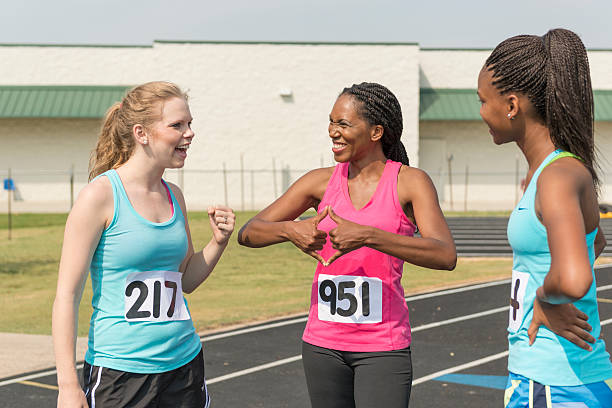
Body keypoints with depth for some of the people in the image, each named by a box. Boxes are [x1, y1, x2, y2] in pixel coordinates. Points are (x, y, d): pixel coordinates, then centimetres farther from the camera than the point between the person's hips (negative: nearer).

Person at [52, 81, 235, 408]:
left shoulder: (173, 196, 7)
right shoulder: (101, 194, -11)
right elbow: (67, 295, -12)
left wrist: (218, 242, 1)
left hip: (184, 366, 6)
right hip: (119, 372, -6)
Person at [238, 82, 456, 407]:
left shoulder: (410, 182, -6)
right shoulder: (322, 181, 4)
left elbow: (445, 256, -21)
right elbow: (248, 233, 4)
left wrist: (367, 236, -31)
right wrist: (290, 230, -19)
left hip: (383, 347, -4)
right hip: (322, 343, 4)